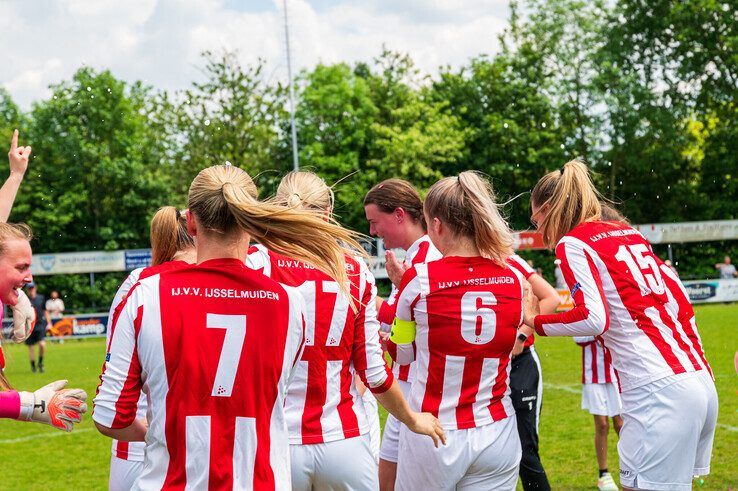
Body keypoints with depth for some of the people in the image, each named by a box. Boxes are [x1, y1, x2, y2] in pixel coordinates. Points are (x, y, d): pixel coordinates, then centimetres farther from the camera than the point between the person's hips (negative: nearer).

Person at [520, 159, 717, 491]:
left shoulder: (572, 243, -3)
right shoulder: (629, 233, 19)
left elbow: (592, 319, -16)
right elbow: (682, 302, 19)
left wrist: (535, 323, -1)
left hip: (657, 392, -8)